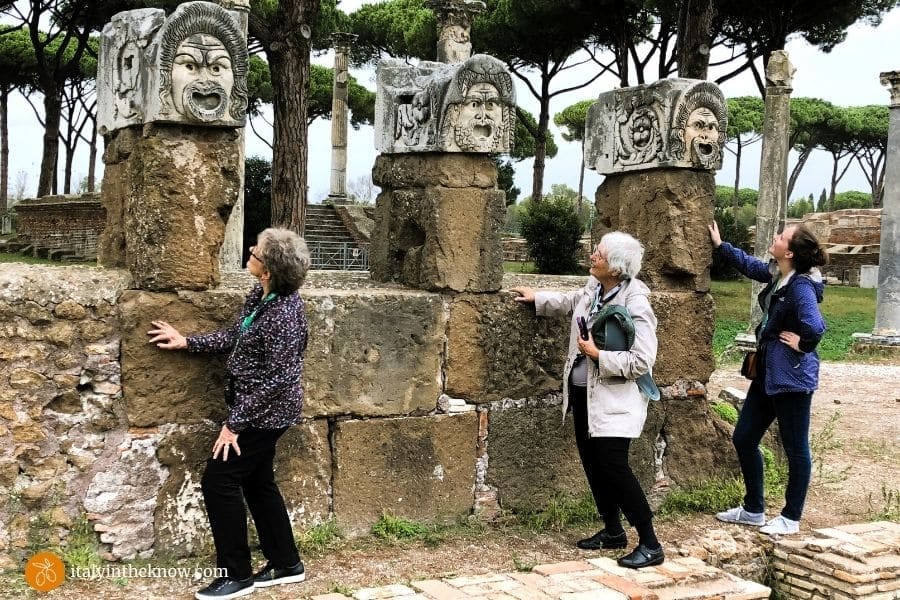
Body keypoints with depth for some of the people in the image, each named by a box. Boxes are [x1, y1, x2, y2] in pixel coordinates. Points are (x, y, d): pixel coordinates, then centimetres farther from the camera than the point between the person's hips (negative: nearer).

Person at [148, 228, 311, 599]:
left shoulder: (283, 314, -28)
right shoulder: (260, 295, 1)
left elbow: (276, 379, -25)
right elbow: (235, 337, 15)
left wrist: (234, 423, -21)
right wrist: (186, 342, 15)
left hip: (266, 413, -10)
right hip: (259, 412, 10)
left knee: (218, 481, -4)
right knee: (257, 483, 17)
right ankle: (286, 564, 30)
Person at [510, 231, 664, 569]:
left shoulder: (635, 304, -22)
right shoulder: (593, 287, 2)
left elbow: (642, 361, -25)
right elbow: (572, 302, 27)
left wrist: (599, 354, -21)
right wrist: (537, 299, 27)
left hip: (614, 398, -8)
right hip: (584, 392, 9)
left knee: (613, 466, -10)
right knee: (592, 462, 14)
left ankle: (650, 545, 0)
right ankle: (613, 531, 30)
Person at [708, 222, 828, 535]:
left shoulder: (801, 286, -23)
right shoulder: (777, 275, 4)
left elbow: (815, 327, -38)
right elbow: (750, 265, 25)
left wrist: (801, 344, -19)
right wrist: (720, 245, 29)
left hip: (792, 377, -10)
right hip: (768, 372, 10)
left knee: (795, 448, 6)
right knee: (743, 439, 14)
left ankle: (791, 518, 20)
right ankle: (753, 510, 27)